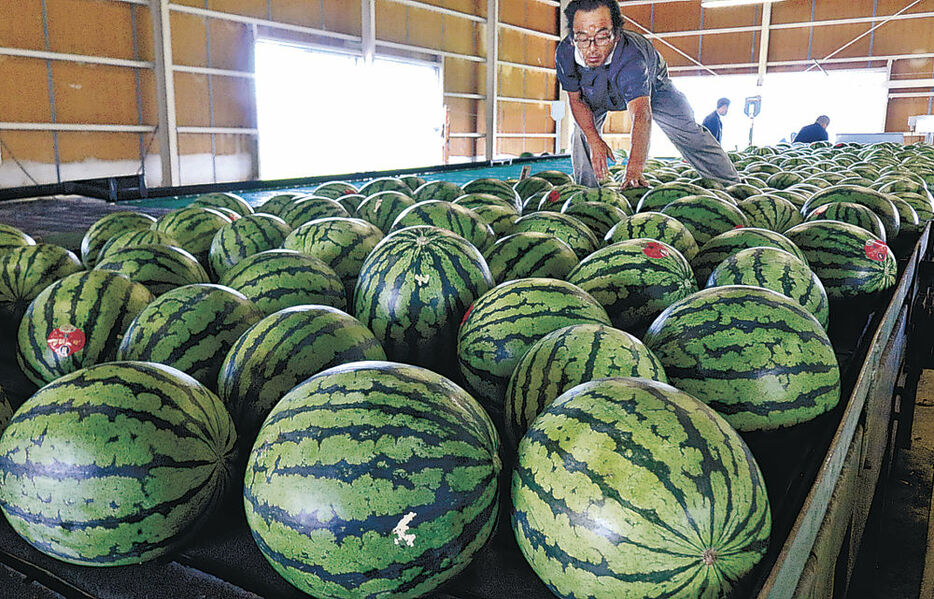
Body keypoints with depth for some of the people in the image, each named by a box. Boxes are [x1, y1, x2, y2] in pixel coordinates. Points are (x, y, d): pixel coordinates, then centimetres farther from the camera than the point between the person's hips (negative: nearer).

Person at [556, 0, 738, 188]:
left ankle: (732, 184, 8)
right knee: (583, 132, -14)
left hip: (651, 86, -3)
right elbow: (576, 99, -18)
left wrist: (634, 170, -76)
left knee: (687, 131, -6)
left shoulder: (631, 57, -50)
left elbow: (641, 114, -62)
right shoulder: (564, 53, -36)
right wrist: (594, 140, -30)